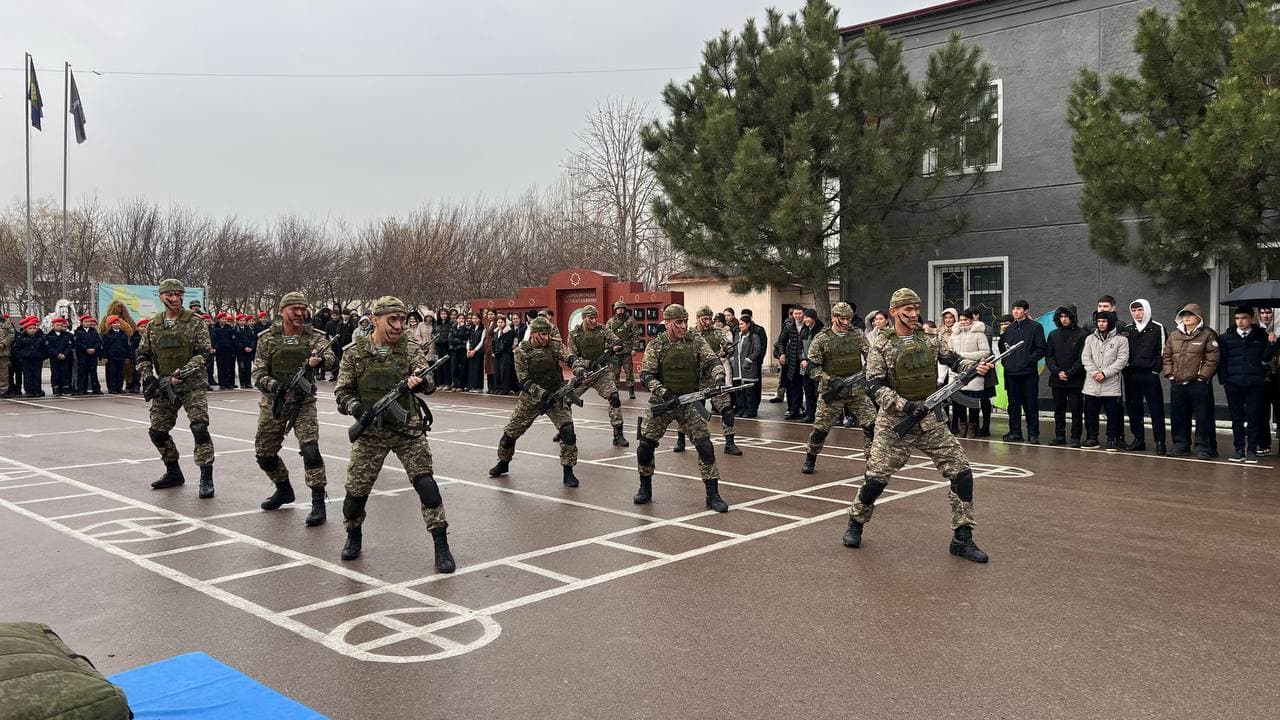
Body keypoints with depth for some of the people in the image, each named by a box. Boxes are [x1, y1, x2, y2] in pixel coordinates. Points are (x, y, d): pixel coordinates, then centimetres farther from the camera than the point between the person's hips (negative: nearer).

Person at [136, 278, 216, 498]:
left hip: (192, 384, -5)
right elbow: (143, 355, 14)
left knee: (199, 426, -17)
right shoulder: (152, 325, 10)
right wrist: (148, 377, -2)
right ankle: (173, 473, 27)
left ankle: (206, 479, -13)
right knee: (157, 431, 8)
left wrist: (185, 370, -21)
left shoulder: (194, 322, -3)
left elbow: (204, 353, -8)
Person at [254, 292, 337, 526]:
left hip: (303, 402, -3)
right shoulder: (268, 338, -1)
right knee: (264, 453, 12)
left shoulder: (314, 336, -4)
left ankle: (318, 504, -11)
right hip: (272, 402, 3)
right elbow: (258, 374, -4)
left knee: (310, 448, -19)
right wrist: (274, 385, -24)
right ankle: (284, 490, 37)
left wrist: (319, 360, -48)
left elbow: (329, 356, -24)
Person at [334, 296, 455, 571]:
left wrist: (421, 383, -40)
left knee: (426, 484, -12)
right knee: (356, 490, 6)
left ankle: (441, 546, -4)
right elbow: (341, 392, 1)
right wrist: (357, 407, -20)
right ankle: (354, 536, 35)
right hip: (370, 431, 1)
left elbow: (428, 383, -16)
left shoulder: (410, 350, -4)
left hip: (408, 430, -1)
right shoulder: (355, 352, -1)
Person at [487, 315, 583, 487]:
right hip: (531, 398, 0)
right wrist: (542, 394, -28)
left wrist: (579, 369, -42)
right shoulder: (522, 351, -11)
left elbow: (570, 359, -19)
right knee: (510, 432, 7)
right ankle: (503, 463, 36)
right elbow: (523, 380, -15)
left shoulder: (555, 345, -7)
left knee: (568, 431, -20)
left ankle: (568, 472, -7)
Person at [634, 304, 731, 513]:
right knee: (645, 445, 0)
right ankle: (645, 488, 24)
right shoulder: (655, 345, -4)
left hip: (689, 402, 1)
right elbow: (646, 375, -8)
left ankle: (713, 495, -3)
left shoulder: (697, 343, 1)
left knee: (704, 445, -11)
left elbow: (713, 361, -8)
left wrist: (718, 377, -30)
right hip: (661, 402, 0)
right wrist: (664, 393, -22)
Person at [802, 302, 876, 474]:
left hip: (857, 390, 2)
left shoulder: (858, 335, 4)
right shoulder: (821, 340, -4)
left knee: (872, 424, -6)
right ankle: (809, 460, 24)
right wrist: (830, 379, -21)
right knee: (820, 428, 2)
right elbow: (813, 368, -6)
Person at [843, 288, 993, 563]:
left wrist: (976, 366, -14)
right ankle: (855, 524, 23)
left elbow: (953, 360, 8)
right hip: (894, 422, -4)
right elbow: (874, 386, -11)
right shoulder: (881, 346, -6)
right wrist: (905, 406, -23)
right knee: (876, 478, -3)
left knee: (961, 472, -3)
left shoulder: (929, 340, 7)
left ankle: (962, 538, 7)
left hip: (930, 420, 4)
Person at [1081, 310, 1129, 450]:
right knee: (1090, 412, 7)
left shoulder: (1121, 339, 0)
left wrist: (1104, 373, -14)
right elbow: (1085, 357, 6)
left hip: (1111, 384, -3)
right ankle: (1092, 438, 18)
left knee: (1113, 414, 1)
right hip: (1092, 384, 3)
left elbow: (1122, 360, -6)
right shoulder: (1090, 338, 12)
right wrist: (1094, 373, -9)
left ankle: (1112, 440, 11)